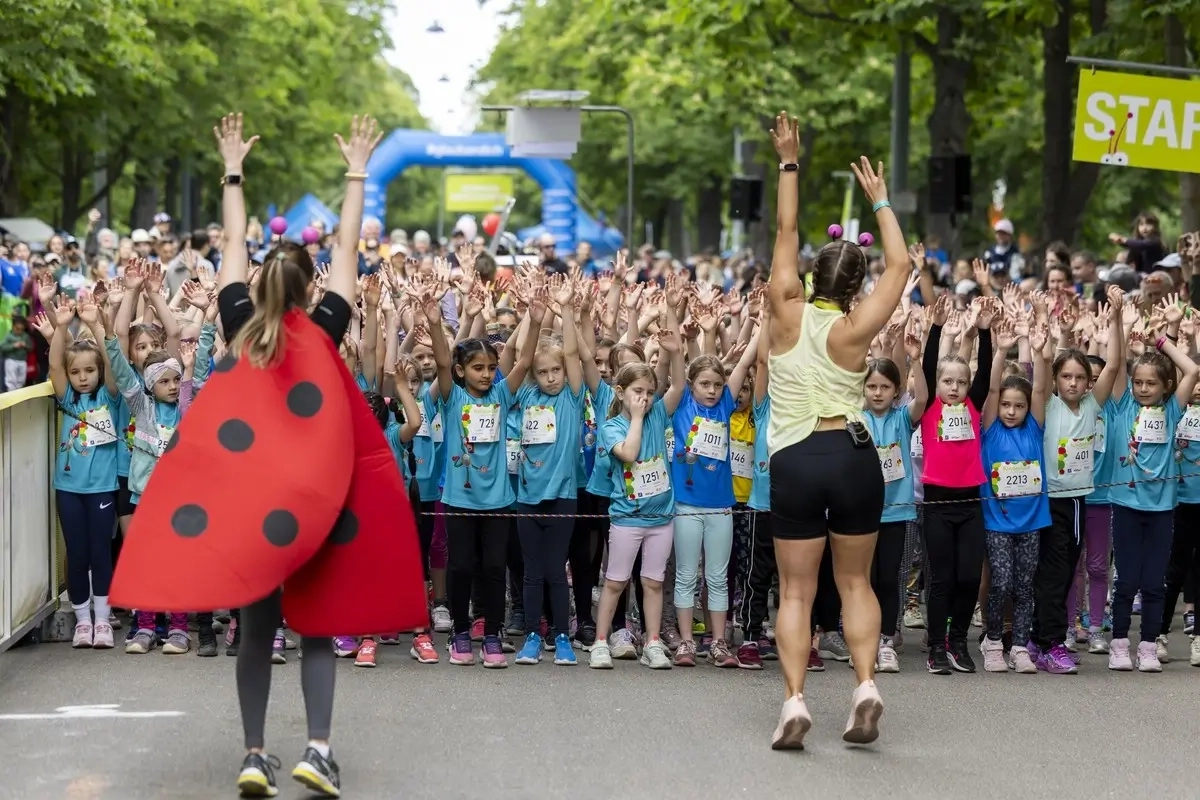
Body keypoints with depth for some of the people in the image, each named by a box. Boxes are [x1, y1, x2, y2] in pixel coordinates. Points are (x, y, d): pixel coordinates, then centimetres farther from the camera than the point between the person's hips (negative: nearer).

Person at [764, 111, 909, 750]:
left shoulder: (786, 313, -1)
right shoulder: (853, 331, -4)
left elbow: (786, 233, 8)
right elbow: (900, 265, 3)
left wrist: (789, 164, 13)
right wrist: (879, 200, 10)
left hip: (794, 461, 0)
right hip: (853, 456, 0)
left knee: (796, 590, 4)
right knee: (856, 582, 13)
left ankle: (794, 701, -10)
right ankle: (866, 685, -4)